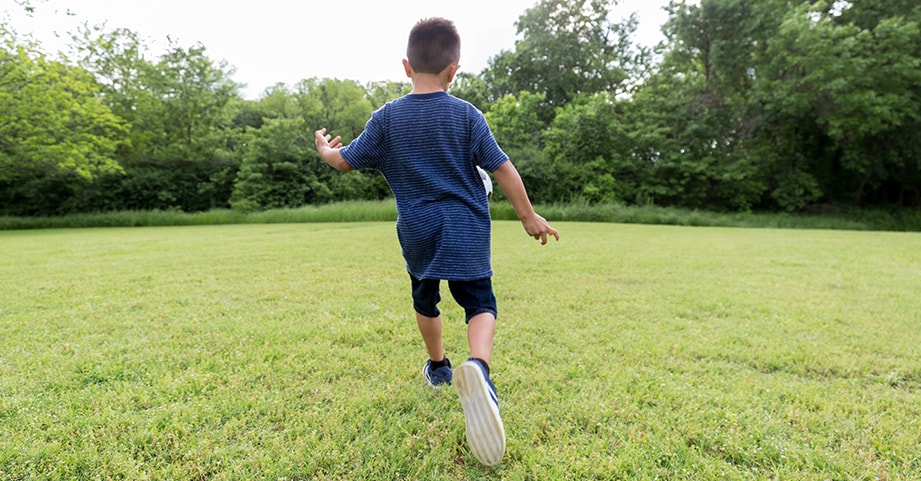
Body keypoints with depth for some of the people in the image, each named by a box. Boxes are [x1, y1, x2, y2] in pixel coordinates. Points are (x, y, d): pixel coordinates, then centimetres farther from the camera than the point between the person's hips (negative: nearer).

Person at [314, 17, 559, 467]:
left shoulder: (387, 118, -1)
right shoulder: (466, 115, -3)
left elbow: (347, 161, 7)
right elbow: (502, 168, -4)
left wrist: (326, 150, 31)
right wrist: (529, 215, 5)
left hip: (418, 233, 2)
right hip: (467, 232, -1)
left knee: (425, 302, 23)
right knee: (480, 303, 3)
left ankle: (438, 366, 40)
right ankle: (478, 367, -27)